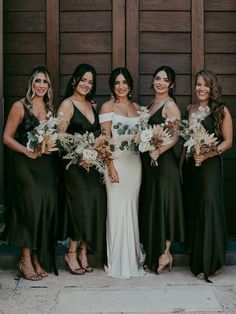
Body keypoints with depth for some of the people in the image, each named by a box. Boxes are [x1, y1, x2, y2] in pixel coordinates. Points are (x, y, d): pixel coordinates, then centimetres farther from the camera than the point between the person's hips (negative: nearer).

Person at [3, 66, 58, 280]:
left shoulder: (50, 108, 14)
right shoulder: (20, 106, -2)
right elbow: (7, 137, -3)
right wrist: (26, 150, -16)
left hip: (48, 166, 5)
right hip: (27, 165, -5)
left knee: (47, 210, 4)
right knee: (31, 209, -9)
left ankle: (38, 258, 17)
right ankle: (26, 260, 5)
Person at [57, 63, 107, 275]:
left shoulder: (92, 105, 16)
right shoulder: (67, 104, -4)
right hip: (74, 164, -6)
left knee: (94, 206, 3)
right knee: (81, 206, -6)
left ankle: (83, 253, 14)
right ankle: (72, 253, 9)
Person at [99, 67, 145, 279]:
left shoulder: (137, 107, 15)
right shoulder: (108, 107, -1)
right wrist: (110, 165, -15)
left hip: (135, 162, 5)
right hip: (117, 160, -5)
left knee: (132, 208, 9)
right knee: (117, 209, -2)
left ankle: (132, 257, 21)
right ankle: (118, 262, 8)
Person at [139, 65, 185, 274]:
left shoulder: (170, 105, -9)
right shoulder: (152, 104, 16)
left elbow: (176, 135, -16)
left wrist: (159, 151, -27)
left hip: (164, 161, -8)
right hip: (149, 161, 8)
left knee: (163, 204, -3)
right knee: (151, 205, 11)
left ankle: (165, 253, 7)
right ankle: (154, 253, 21)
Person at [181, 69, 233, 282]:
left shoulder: (221, 110, -4)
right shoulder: (191, 109, 11)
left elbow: (228, 141, -5)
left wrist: (208, 154, -18)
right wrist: (181, 163, 8)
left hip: (210, 166, -5)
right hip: (190, 166, 5)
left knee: (209, 207, -7)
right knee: (193, 210, 9)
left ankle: (210, 262, 6)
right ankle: (196, 260, 23)